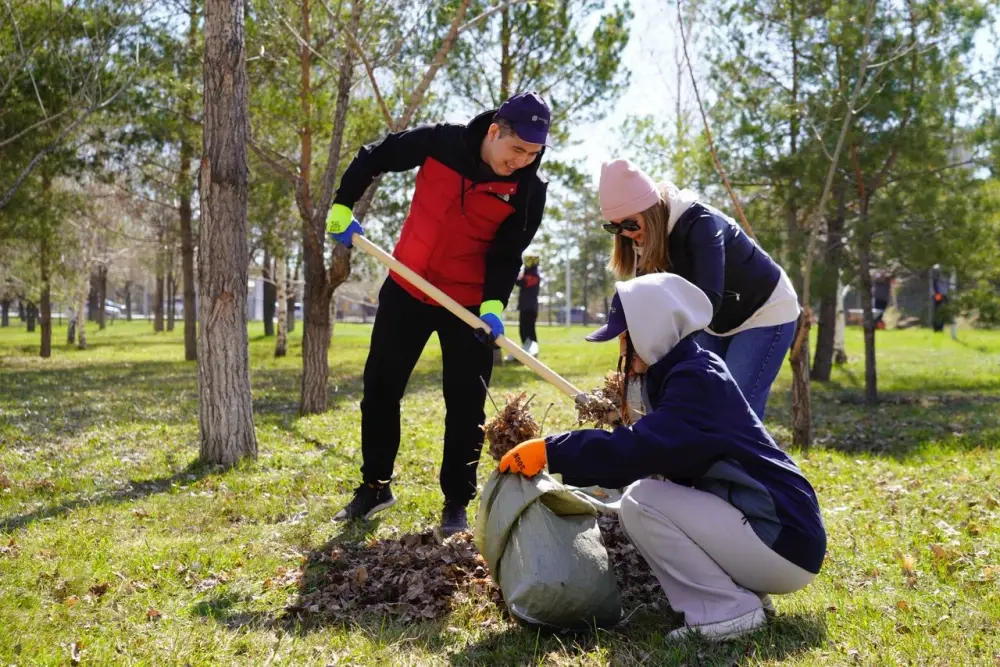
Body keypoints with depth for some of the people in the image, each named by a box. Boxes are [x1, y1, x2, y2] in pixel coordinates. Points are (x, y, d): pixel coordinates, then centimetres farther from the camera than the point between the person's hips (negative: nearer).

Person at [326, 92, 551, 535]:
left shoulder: (529, 190, -14)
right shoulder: (440, 143, -13)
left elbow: (507, 254, -9)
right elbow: (372, 158, 0)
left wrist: (493, 303, -24)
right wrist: (342, 207, -3)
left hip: (469, 303, -1)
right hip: (406, 288, 2)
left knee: (466, 404, -2)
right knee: (379, 387, 9)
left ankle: (456, 504, 14)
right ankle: (374, 486, 27)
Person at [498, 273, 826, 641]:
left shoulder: (698, 380, -17)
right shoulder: (687, 373, 12)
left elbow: (638, 448, -29)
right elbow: (650, 451, 14)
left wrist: (550, 450, -21)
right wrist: (563, 457, 10)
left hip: (785, 539, -10)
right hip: (769, 529, 10)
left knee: (640, 503, -15)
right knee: (645, 490, 13)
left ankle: (729, 611, -9)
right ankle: (743, 593, 11)